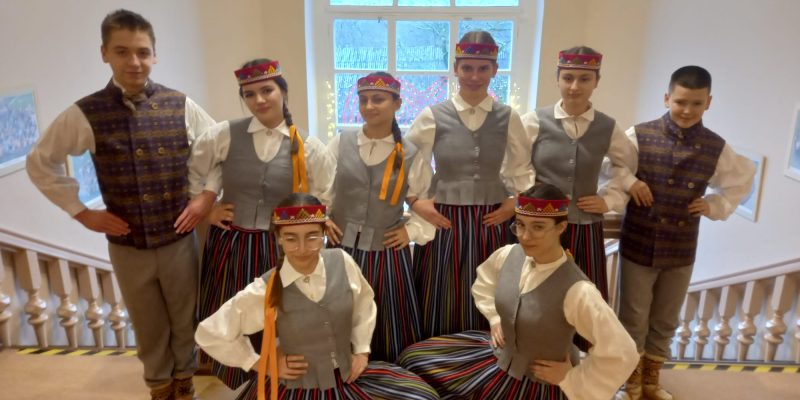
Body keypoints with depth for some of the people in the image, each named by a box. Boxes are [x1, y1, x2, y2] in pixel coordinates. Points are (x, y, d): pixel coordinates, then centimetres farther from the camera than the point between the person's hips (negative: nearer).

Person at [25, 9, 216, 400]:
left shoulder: (181, 106, -8)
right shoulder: (85, 114, -9)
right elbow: (40, 163, 4)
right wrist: (82, 213, -1)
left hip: (179, 238, 0)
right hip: (127, 245, 0)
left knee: (185, 320, 17)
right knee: (149, 327, 18)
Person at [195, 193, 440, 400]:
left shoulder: (342, 263, -12)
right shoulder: (264, 291, -20)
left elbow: (364, 303, 10)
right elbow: (209, 334, -7)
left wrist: (361, 349, 7)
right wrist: (261, 364, -4)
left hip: (347, 377, 4)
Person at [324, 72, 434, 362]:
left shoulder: (410, 154, -3)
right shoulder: (340, 143, -1)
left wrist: (413, 230, -3)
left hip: (387, 252, -1)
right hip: (343, 248, 1)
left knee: (389, 326, 10)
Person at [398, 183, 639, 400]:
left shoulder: (577, 291, -31)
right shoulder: (508, 255, -12)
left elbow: (623, 354, -26)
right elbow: (484, 280, 13)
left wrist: (570, 379, -16)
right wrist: (495, 319, 5)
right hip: (501, 358, 6)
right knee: (415, 360, 9)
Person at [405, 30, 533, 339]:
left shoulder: (508, 118, 3)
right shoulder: (432, 117, -4)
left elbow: (522, 169, 14)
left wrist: (515, 201, 0)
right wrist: (414, 201, -7)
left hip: (491, 222, 2)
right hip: (443, 221, -1)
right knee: (440, 307, 7)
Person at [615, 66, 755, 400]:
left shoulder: (716, 148, -1)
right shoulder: (640, 135, -9)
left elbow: (743, 180, 16)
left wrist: (716, 206, 2)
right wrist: (628, 182, -18)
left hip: (681, 251, 3)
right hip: (638, 245, -3)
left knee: (665, 321, 17)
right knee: (633, 318, 8)